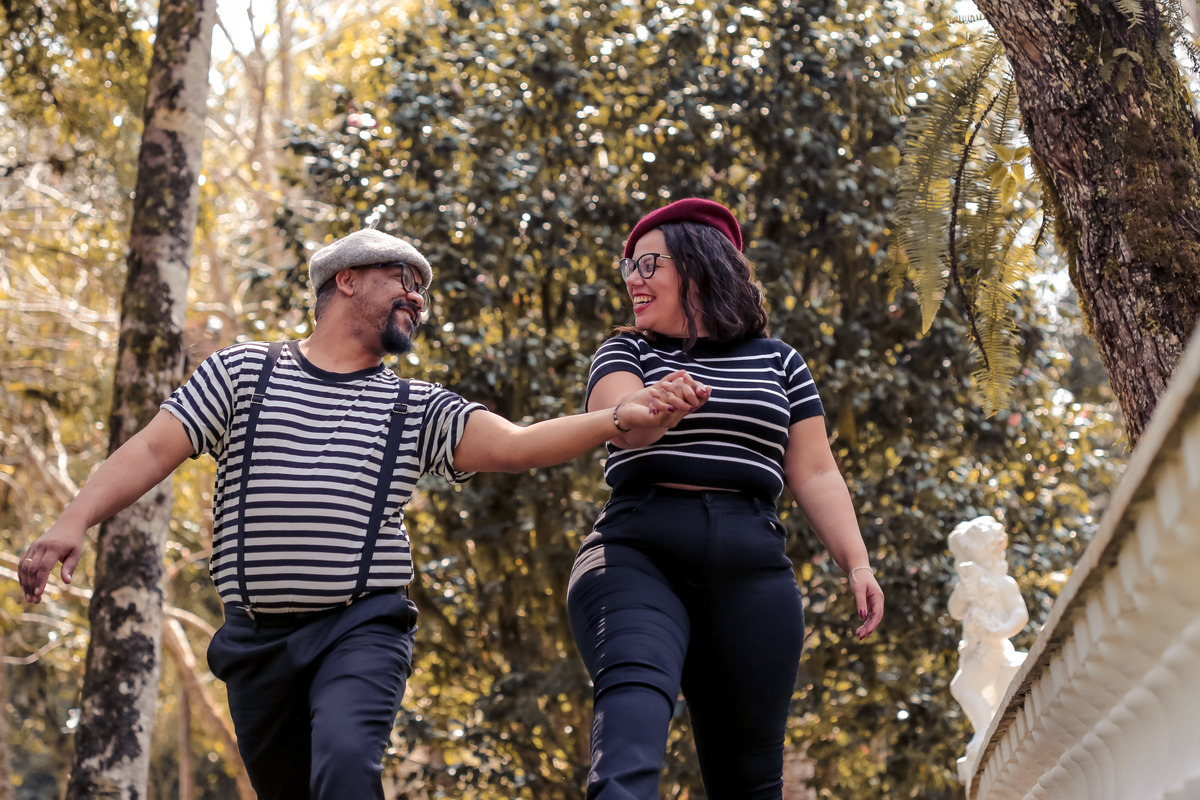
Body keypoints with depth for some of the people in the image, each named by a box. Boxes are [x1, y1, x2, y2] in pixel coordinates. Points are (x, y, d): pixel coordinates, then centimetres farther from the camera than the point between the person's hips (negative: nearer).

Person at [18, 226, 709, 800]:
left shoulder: (418, 409, 9)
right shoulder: (244, 372, 9)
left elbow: (514, 446, -7)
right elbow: (154, 447, 0)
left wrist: (620, 419, -23)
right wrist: (74, 522, -16)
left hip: (362, 629, -1)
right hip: (259, 640, 1)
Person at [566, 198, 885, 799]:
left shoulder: (777, 362, 19)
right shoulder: (626, 353, 17)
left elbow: (814, 474, 15)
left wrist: (856, 563, 3)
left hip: (751, 569, 2)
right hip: (638, 553, -2)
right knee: (632, 691, -31)